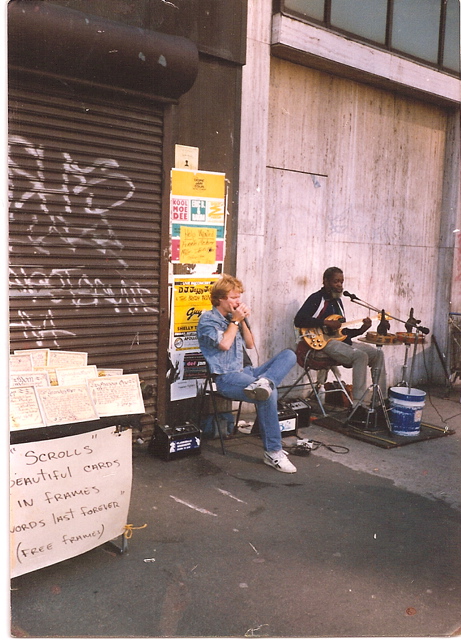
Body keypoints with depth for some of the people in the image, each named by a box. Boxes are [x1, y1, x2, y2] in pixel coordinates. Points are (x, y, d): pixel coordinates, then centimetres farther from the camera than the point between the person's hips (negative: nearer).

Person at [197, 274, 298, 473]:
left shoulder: (235, 316, 20)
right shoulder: (208, 319, 0)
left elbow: (250, 344, 18)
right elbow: (224, 344, -15)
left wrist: (243, 321, 6)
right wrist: (235, 321, -4)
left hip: (248, 371, 7)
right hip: (227, 377, -7)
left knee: (289, 354, -10)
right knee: (269, 394, -33)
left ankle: (264, 382, -39)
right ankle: (273, 453, -25)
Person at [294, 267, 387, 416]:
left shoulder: (337, 301, 22)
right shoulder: (316, 299, -4)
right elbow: (298, 320, -19)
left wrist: (361, 330, 5)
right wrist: (326, 323, -22)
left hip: (341, 341, 9)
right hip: (325, 342, -9)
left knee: (377, 354, -2)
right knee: (360, 356, -29)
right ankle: (358, 406, -29)